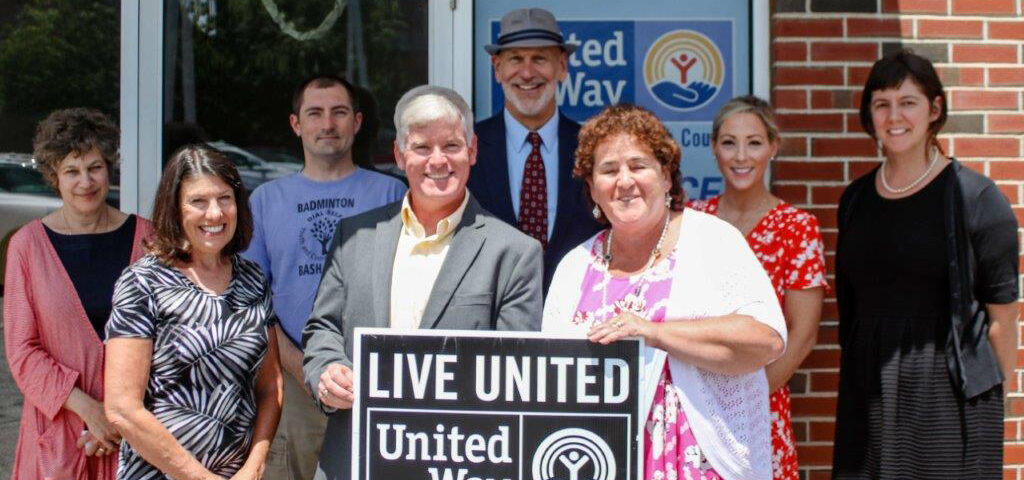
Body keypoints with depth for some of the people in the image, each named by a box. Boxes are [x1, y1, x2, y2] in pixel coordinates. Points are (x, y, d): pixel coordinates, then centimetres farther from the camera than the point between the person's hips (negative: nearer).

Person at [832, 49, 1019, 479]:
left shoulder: (975, 197, -5)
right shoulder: (856, 200, 10)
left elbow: (1002, 318, -5)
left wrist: (989, 402, -5)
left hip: (949, 396, -4)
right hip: (868, 396, 4)